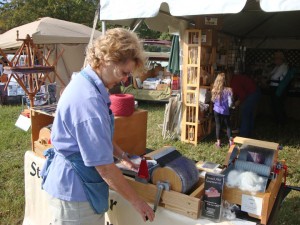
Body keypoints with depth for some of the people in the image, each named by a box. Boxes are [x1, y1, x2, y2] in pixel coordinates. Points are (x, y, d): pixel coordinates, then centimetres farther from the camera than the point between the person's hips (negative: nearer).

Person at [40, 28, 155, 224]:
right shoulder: (88, 99, -30)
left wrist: (124, 157, 14)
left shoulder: (86, 83, 2)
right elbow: (104, 166, -26)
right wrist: (136, 201, -15)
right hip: (75, 191, -10)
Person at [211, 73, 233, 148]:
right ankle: (230, 141, 17)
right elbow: (230, 103, -11)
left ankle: (218, 142, 17)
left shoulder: (214, 90, -8)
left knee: (218, 126, 13)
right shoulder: (228, 90, -15)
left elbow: (213, 100, 4)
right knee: (228, 126, 15)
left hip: (217, 110, 2)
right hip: (225, 111, -2)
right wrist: (227, 107, 7)